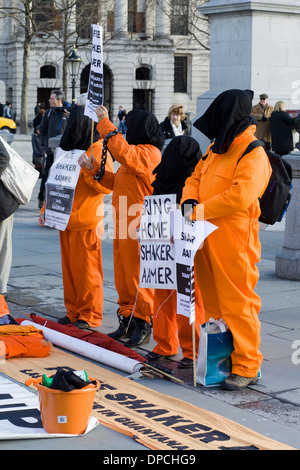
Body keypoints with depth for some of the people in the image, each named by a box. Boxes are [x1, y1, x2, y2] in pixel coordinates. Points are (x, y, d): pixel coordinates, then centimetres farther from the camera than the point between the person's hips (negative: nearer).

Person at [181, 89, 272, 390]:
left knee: (237, 303, -4)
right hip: (207, 237, 9)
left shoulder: (253, 154, -14)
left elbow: (240, 195, -24)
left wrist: (200, 211, -19)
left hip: (234, 239, -9)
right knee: (212, 301, 17)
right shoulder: (216, 148, 14)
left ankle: (247, 367, 5)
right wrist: (189, 202, -2)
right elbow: (195, 178, 20)